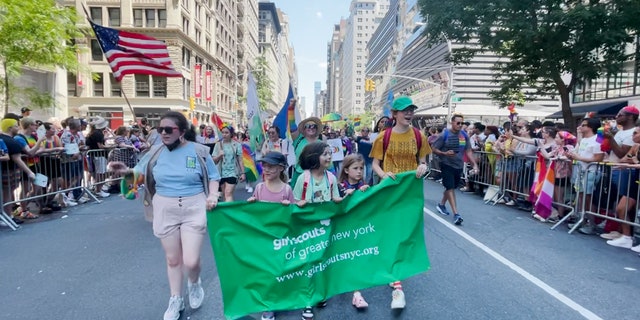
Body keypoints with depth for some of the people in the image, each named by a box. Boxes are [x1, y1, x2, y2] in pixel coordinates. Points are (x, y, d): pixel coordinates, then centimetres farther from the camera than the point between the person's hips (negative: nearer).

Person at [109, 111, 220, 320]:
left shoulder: (198, 151, -6)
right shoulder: (156, 152, 1)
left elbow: (213, 176, 3)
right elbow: (140, 173, 12)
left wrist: (212, 195, -14)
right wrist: (126, 171, -10)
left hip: (194, 209, -2)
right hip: (165, 210, 3)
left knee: (191, 262, -6)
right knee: (172, 259, 14)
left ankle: (194, 283, 31)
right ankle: (176, 300, 36)